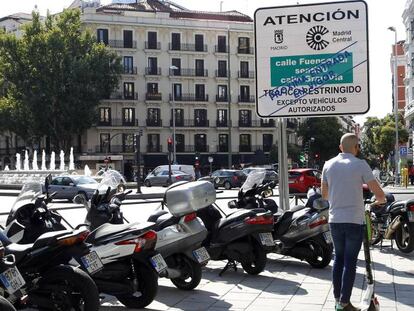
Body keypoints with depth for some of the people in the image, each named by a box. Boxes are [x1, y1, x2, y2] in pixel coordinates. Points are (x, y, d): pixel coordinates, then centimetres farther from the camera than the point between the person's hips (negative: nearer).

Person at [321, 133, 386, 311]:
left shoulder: (328, 165, 3)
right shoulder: (360, 165, -9)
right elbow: (379, 193, -9)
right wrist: (379, 201, 13)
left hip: (335, 220, 4)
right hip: (354, 221, -4)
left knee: (339, 258, 16)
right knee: (350, 261, 1)